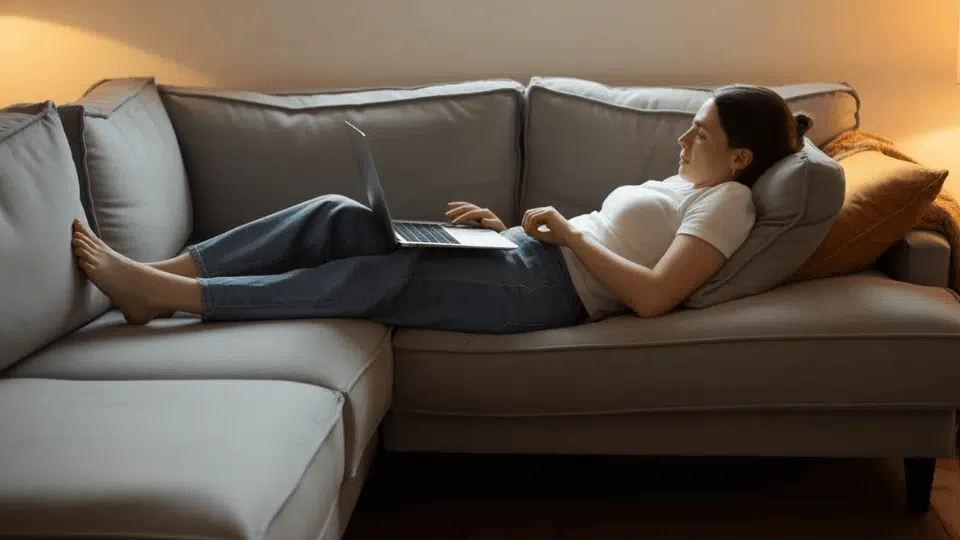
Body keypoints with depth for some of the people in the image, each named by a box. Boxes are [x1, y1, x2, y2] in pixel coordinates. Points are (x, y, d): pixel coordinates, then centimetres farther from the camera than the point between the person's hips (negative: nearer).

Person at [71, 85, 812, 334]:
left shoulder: (727, 201, -3)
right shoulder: (675, 187, 26)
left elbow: (652, 295, -19)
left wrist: (568, 232, -13)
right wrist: (507, 225, 13)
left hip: (547, 287, -9)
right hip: (523, 257, 9)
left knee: (381, 280, -21)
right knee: (337, 216, -7)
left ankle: (162, 294, -21)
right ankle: (156, 275, -11)